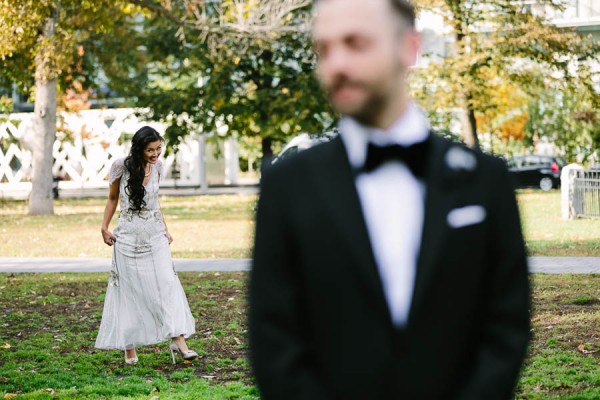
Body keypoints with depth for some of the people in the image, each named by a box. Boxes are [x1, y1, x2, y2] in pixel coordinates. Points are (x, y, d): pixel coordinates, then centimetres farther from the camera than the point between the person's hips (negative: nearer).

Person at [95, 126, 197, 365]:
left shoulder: (157, 166, 3)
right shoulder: (121, 166, -8)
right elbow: (112, 199, 6)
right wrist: (104, 227, 0)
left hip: (155, 235, 3)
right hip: (128, 236, -3)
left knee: (167, 283, -8)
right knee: (129, 289, 1)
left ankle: (178, 341, -13)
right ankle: (129, 348, 9)